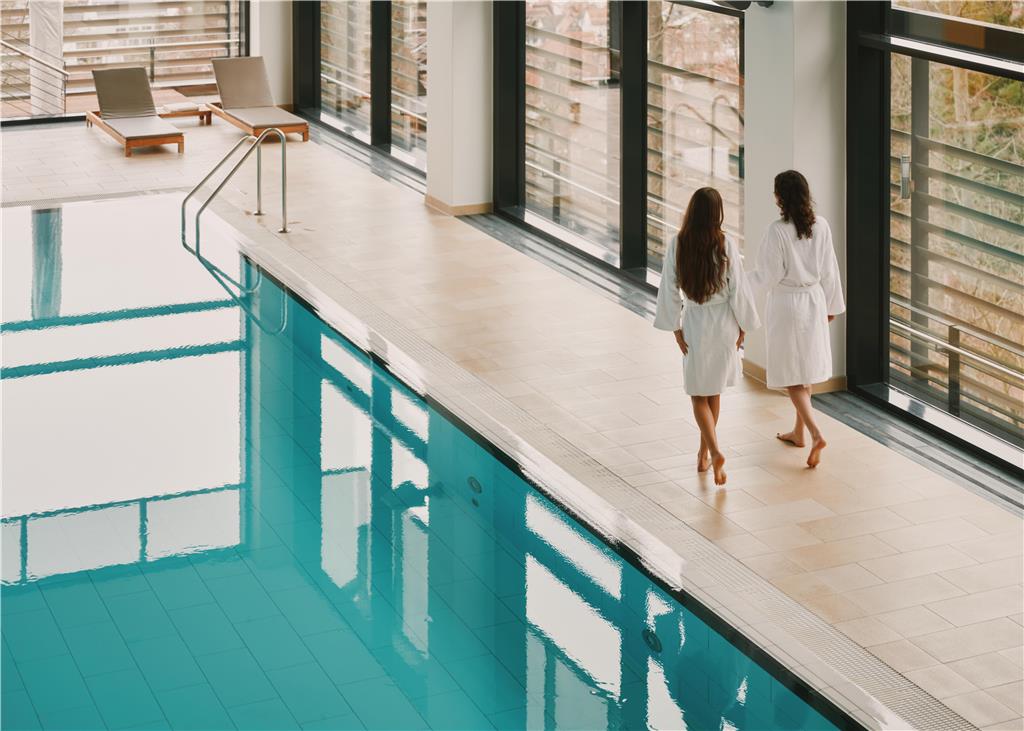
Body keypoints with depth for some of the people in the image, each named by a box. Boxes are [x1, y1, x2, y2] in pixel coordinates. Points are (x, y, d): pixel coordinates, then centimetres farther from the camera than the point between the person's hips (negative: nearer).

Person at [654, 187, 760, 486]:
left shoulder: (678, 245, -12)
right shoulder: (726, 245, -14)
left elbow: (670, 289, -7)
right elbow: (738, 290, -10)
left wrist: (676, 328, 4)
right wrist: (742, 326, 3)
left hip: (694, 322, -1)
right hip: (723, 322, 1)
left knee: (699, 393, 9)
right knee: (714, 390, 19)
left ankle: (714, 452, -11)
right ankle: (704, 452, 30)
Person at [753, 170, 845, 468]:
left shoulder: (777, 230, -21)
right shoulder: (821, 226, -4)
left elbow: (770, 276, -16)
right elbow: (829, 269, 4)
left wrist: (752, 275, 6)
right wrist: (832, 305, 15)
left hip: (786, 304, -6)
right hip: (814, 301, 6)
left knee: (791, 375, 2)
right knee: (805, 369, 19)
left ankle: (816, 433, -13)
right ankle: (798, 432, 30)